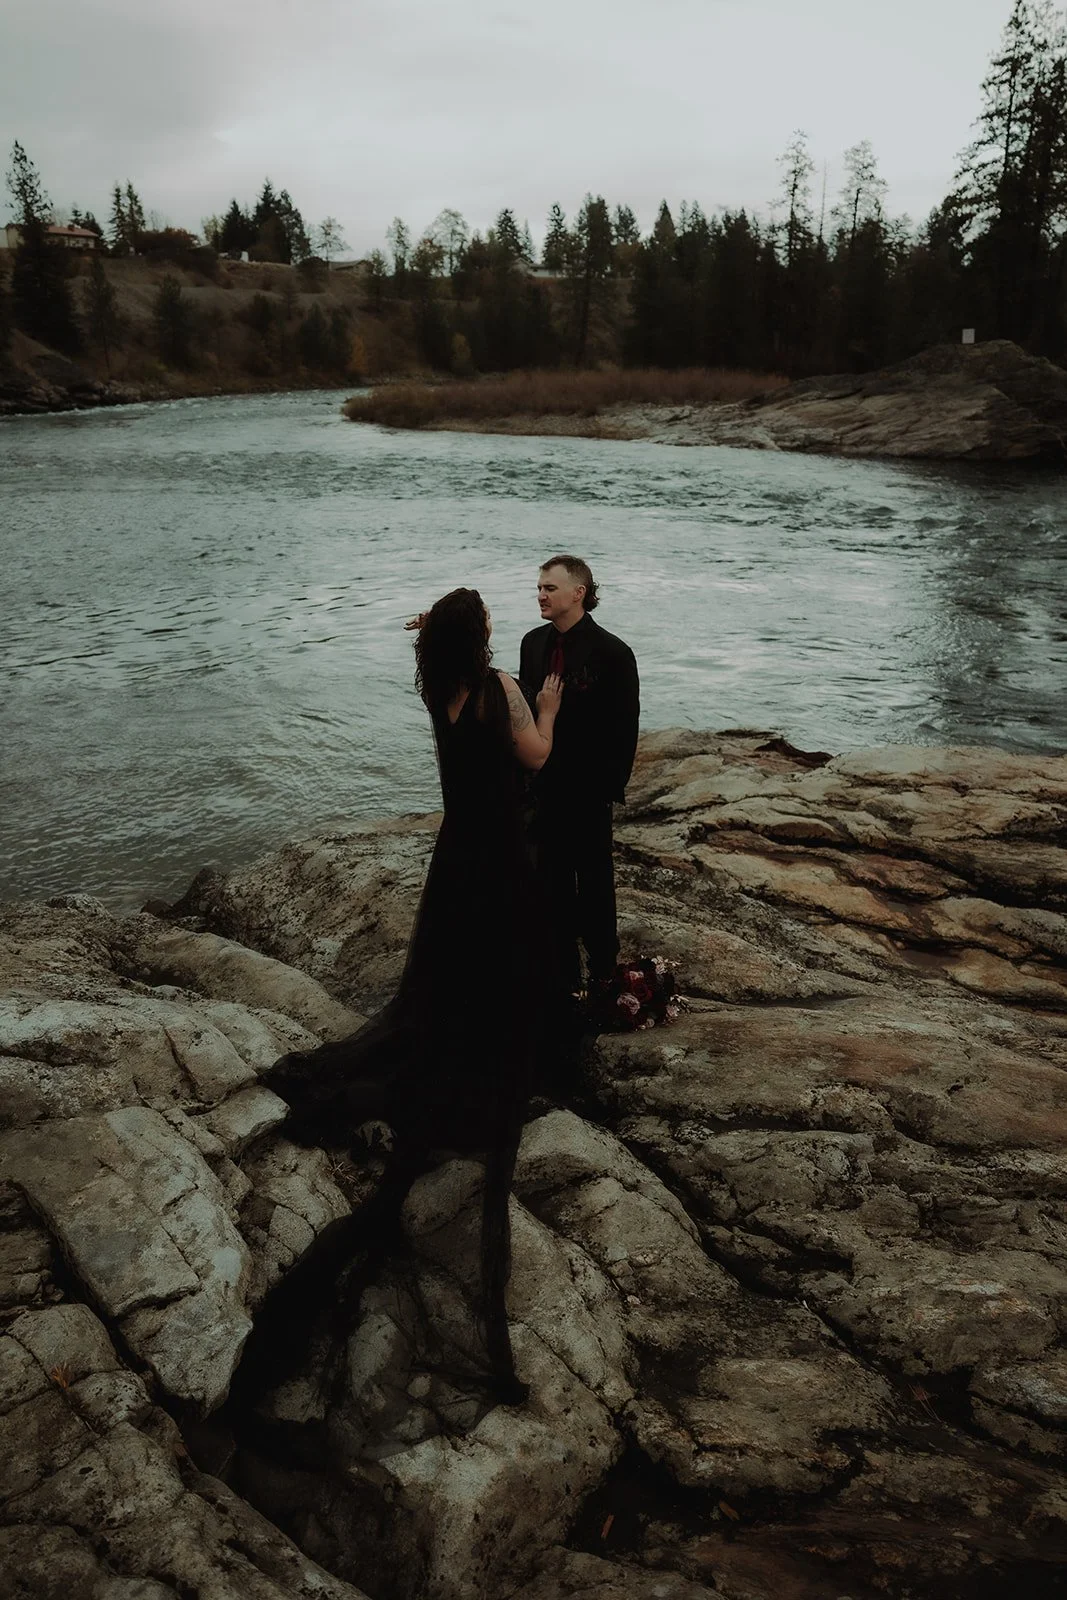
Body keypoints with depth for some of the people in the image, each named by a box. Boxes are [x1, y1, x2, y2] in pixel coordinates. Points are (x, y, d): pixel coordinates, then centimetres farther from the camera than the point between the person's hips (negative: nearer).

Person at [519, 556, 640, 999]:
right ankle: (562, 966, 31)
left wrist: (611, 789, -14)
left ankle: (602, 971, 26)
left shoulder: (612, 653, -14)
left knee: (595, 882, 10)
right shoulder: (533, 643, 3)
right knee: (552, 880, 15)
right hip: (540, 784, 5)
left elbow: (624, 728, -12)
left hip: (588, 791, -5)